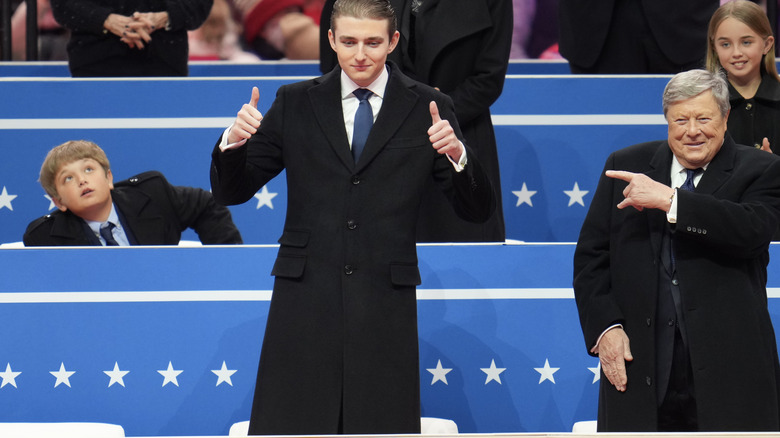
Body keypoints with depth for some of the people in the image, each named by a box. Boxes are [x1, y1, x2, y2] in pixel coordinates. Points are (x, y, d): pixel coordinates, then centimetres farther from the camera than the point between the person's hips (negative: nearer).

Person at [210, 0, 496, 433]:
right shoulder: (295, 104, 9)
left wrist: (457, 155, -17)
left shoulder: (427, 108, 6)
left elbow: (478, 210, 3)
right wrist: (234, 142, -10)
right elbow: (232, 191, 11)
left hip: (385, 304, -1)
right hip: (306, 296, 1)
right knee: (288, 427, -2)